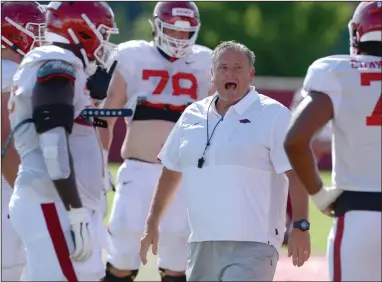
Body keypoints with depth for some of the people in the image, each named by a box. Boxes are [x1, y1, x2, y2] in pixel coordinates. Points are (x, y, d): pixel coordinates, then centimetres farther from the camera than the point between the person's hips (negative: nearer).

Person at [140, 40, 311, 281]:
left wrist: (301, 226, -20)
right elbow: (171, 171, 22)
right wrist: (152, 224, 21)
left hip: (252, 246, -6)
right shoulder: (193, 116, 14)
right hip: (202, 244, 6)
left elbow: (296, 173, -11)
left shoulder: (273, 115, -3)